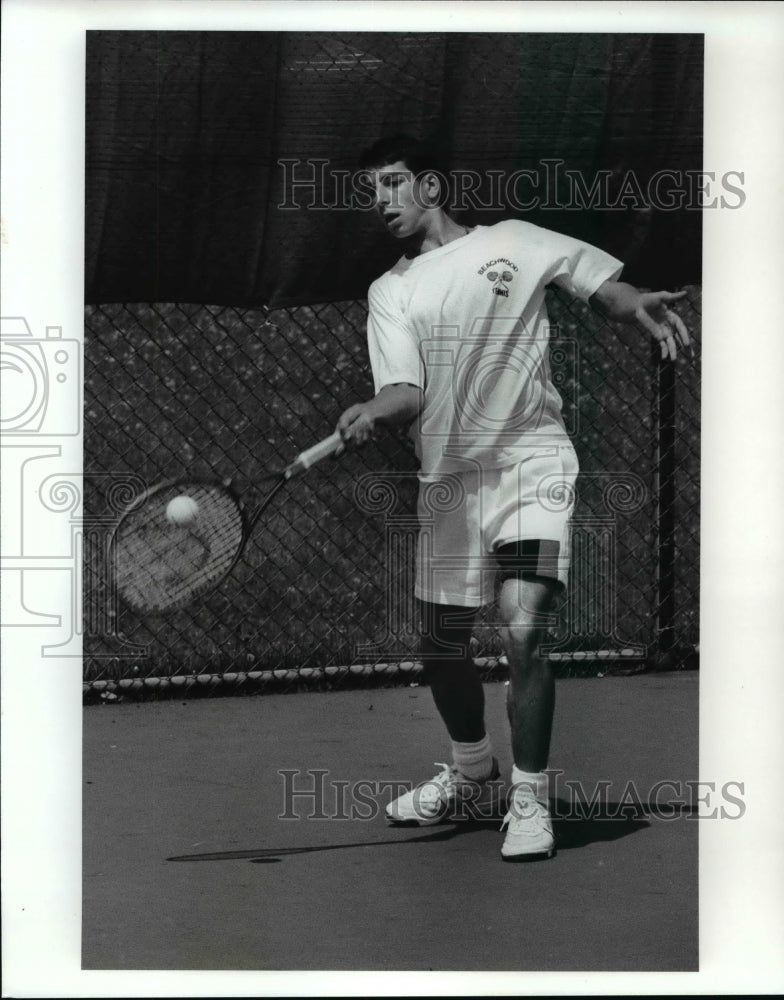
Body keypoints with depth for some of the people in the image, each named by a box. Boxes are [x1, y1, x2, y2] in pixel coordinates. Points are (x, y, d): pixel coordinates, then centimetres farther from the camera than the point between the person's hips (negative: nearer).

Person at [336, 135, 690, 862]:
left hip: (530, 461, -4)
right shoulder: (389, 293, 7)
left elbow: (603, 288, 8)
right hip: (447, 477, 4)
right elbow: (408, 392, -6)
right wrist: (371, 414, -28)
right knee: (441, 646, 12)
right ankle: (472, 774, 39)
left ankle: (529, 801, -8)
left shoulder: (513, 243, 2)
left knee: (522, 630, -20)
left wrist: (640, 307, -15)